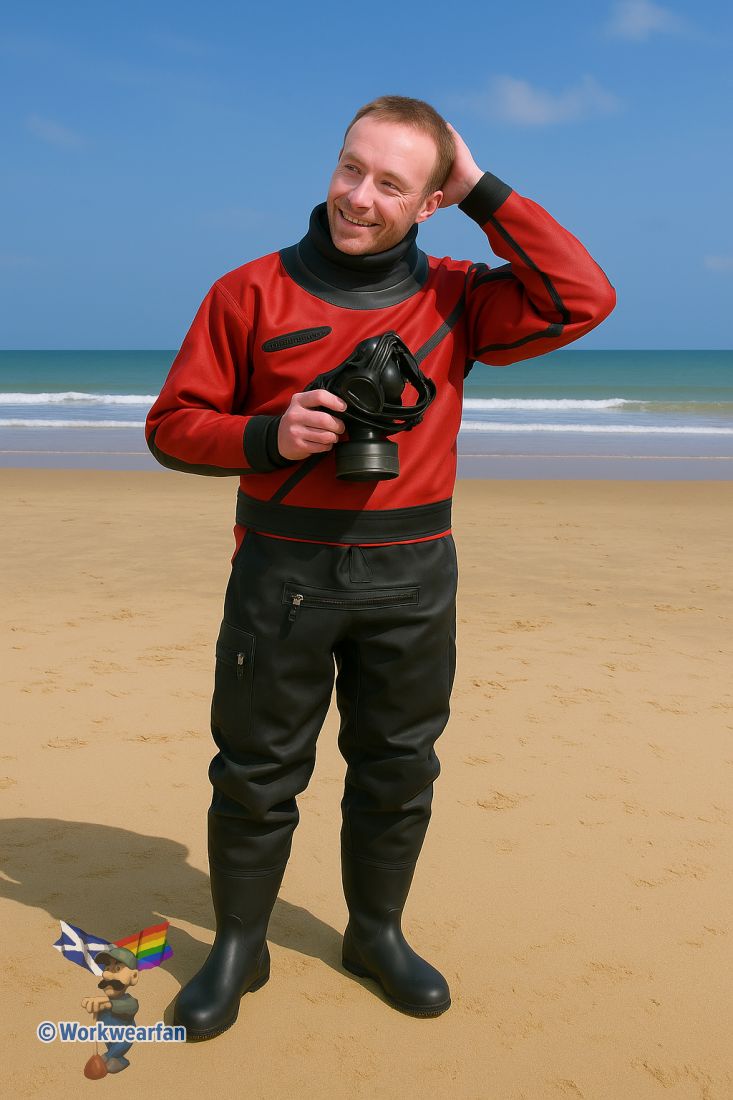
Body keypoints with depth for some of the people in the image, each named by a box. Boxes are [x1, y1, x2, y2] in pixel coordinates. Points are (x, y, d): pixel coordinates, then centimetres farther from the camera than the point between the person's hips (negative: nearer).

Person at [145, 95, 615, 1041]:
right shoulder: (251, 293, -1)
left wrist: (482, 193, -7)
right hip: (283, 569, -1)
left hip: (411, 576, 2)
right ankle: (236, 948, 27)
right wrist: (268, 435, -18)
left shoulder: (454, 298, 4)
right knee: (257, 770, 7)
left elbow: (581, 300, -9)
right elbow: (173, 425, 1)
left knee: (397, 768, 13)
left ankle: (376, 934, 34)